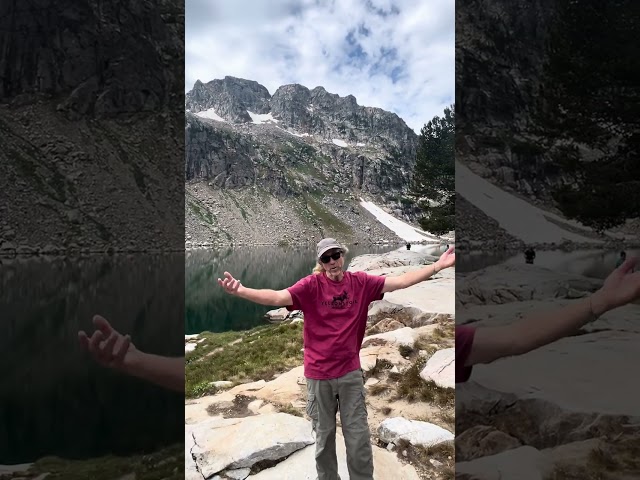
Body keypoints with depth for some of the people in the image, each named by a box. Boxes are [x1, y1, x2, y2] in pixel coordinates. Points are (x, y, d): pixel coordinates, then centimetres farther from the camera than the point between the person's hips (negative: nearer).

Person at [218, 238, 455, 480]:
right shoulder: (311, 285, -12)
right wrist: (241, 291, -40)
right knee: (324, 437, 15)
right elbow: (278, 297, -25)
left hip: (351, 372, 2)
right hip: (319, 375, -1)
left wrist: (438, 265, -7)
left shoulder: (361, 282, -3)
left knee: (359, 438, 10)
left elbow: (401, 281, -3)